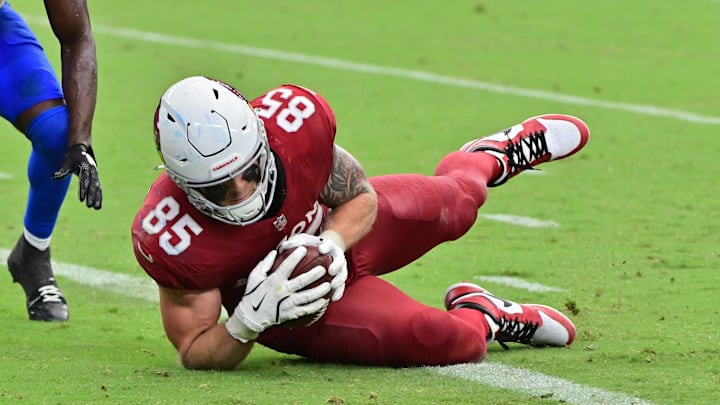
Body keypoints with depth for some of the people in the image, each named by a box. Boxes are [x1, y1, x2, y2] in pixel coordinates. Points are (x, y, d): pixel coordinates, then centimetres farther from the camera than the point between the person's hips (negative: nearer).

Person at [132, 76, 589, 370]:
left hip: (343, 225, 4)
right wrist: (250, 322, -47)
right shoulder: (171, 239, -40)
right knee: (455, 340, -19)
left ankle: (492, 157, 65)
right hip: (280, 303, -3)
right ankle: (482, 317, 19)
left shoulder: (293, 120, -34)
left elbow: (361, 198, -13)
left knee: (453, 205, 27)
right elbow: (196, 354, -26)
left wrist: (332, 242, -35)